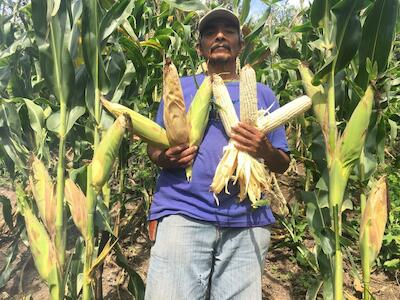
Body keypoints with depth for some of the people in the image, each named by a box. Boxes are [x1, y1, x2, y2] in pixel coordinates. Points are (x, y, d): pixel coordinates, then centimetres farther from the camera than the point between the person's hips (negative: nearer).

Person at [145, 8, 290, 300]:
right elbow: (154, 147, 14)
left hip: (247, 222, 1)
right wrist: (166, 157, -10)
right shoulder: (179, 87, 13)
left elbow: (283, 164, 12)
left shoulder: (262, 93, 14)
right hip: (182, 214, -1)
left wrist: (265, 150, -12)